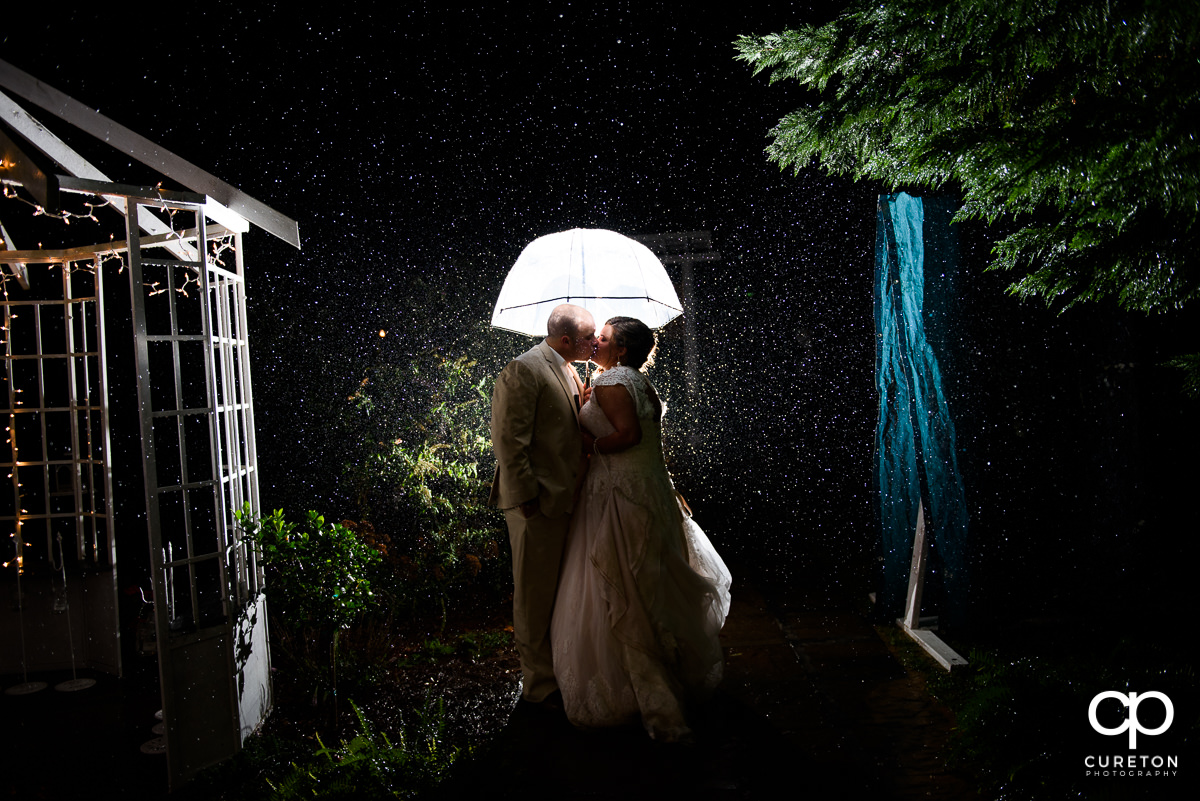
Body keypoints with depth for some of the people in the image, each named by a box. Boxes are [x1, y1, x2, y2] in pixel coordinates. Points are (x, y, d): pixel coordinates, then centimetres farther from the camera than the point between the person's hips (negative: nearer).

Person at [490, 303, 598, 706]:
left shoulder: (567, 371, 14)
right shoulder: (523, 371, -16)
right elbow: (509, 441, -19)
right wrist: (527, 499, -20)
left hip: (565, 499, 9)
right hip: (539, 504, -9)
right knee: (536, 595, 4)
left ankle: (561, 669, 34)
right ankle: (540, 683, 17)